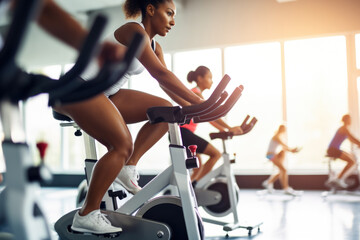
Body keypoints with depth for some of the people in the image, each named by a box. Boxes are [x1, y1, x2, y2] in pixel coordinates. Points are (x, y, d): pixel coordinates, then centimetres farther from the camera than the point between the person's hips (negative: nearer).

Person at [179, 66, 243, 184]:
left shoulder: (196, 93, 21)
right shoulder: (196, 93, -9)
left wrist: (224, 130, 14)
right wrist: (230, 128, -15)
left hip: (184, 134, 10)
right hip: (184, 133, -10)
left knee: (198, 167, 13)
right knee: (216, 154, -10)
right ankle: (195, 186, -11)